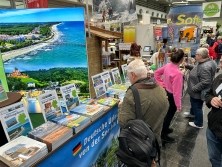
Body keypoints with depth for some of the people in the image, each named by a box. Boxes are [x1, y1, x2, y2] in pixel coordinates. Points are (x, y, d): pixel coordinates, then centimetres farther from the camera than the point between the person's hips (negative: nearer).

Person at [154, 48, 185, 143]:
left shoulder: (168, 66, -7)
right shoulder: (178, 73, -32)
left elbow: (156, 73, 9)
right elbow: (176, 91, -28)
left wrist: (161, 84, 7)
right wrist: (179, 105, -18)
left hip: (166, 93, 8)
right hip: (171, 96, -8)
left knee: (167, 113, 27)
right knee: (169, 115, 10)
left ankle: (165, 129, 48)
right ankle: (163, 135, 28)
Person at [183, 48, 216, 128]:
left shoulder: (205, 67, -33)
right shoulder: (203, 62, -1)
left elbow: (205, 82, -35)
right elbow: (196, 68, 18)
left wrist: (193, 89, -26)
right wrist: (187, 65, 6)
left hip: (198, 92, -10)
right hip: (195, 91, 10)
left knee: (197, 107, 9)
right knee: (193, 103, 32)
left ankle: (198, 124, 30)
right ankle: (192, 113, 58)